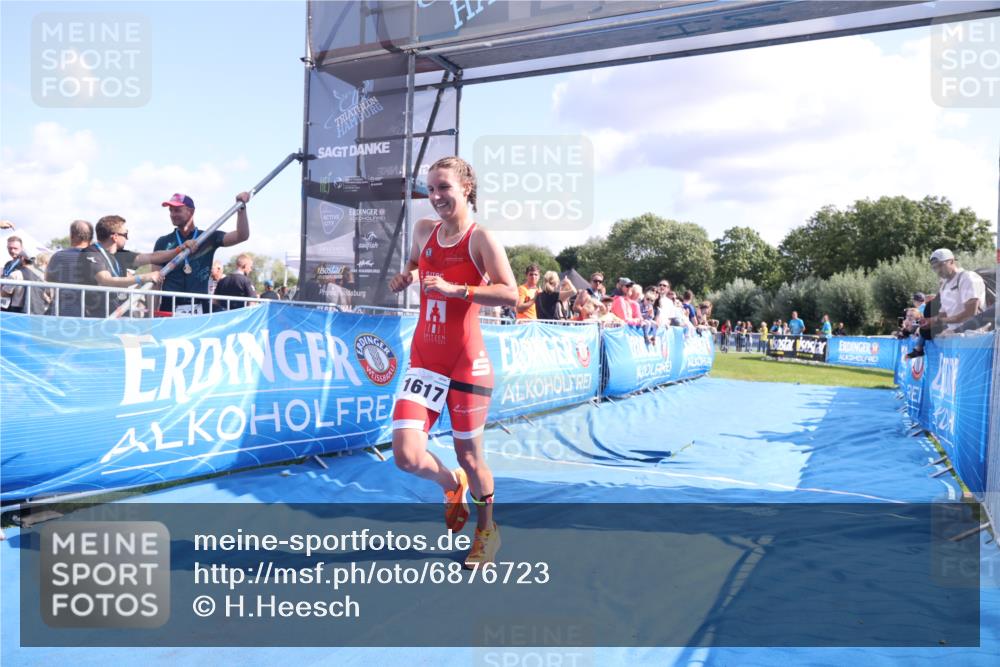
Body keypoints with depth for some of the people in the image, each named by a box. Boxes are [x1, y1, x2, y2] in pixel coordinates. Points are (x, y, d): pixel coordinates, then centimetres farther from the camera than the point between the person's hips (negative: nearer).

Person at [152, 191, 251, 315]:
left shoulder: (208, 238, 9)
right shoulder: (163, 242, 10)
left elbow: (242, 236, -3)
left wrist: (242, 207, -12)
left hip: (199, 308, 0)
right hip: (169, 307, 1)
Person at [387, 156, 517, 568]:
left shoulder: (480, 237, -9)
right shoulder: (424, 230, 8)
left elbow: (510, 294, -19)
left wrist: (455, 289, -25)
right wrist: (406, 278, 7)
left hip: (466, 362, -4)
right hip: (424, 360, 5)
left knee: (469, 456, 8)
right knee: (406, 455, -10)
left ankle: (487, 530, 36)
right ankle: (452, 486, 26)